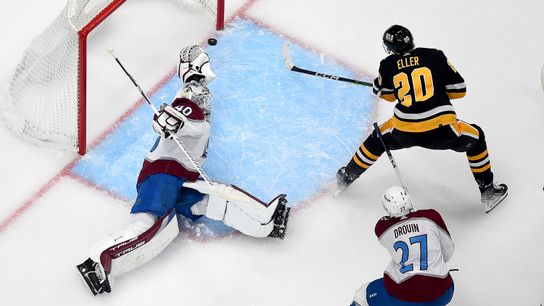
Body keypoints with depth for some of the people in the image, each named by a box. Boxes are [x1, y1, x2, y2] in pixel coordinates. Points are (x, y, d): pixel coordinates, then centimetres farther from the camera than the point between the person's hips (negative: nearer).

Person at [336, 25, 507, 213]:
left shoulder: (388, 65, 7)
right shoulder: (435, 56, 5)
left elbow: (386, 94, 25)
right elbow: (459, 90, 10)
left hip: (404, 132, 2)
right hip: (440, 131, -1)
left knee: (379, 138, 32)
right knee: (475, 137, 25)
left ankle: (347, 177, 46)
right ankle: (488, 191, 26)